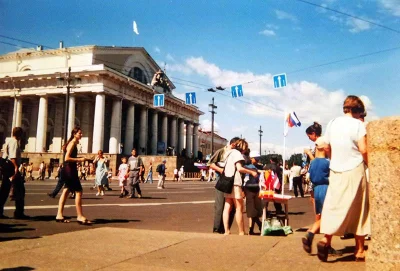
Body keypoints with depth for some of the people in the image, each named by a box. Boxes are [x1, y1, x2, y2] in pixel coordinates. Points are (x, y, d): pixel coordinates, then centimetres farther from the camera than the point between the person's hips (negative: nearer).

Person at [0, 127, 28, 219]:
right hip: (12, 168, -10)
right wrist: (16, 167, -30)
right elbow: (13, 156, -22)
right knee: (19, 190, -5)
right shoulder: (15, 142, -9)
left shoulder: (8, 142, 20)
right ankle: (19, 213, -4)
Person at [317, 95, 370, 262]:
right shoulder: (358, 124, -7)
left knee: (334, 206, 6)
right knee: (358, 210, 6)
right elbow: (363, 150, -14)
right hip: (354, 171, -3)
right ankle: (359, 250, 12)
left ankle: (326, 239, -13)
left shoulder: (332, 123, 6)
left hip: (335, 171, 4)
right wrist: (369, 164, 2)